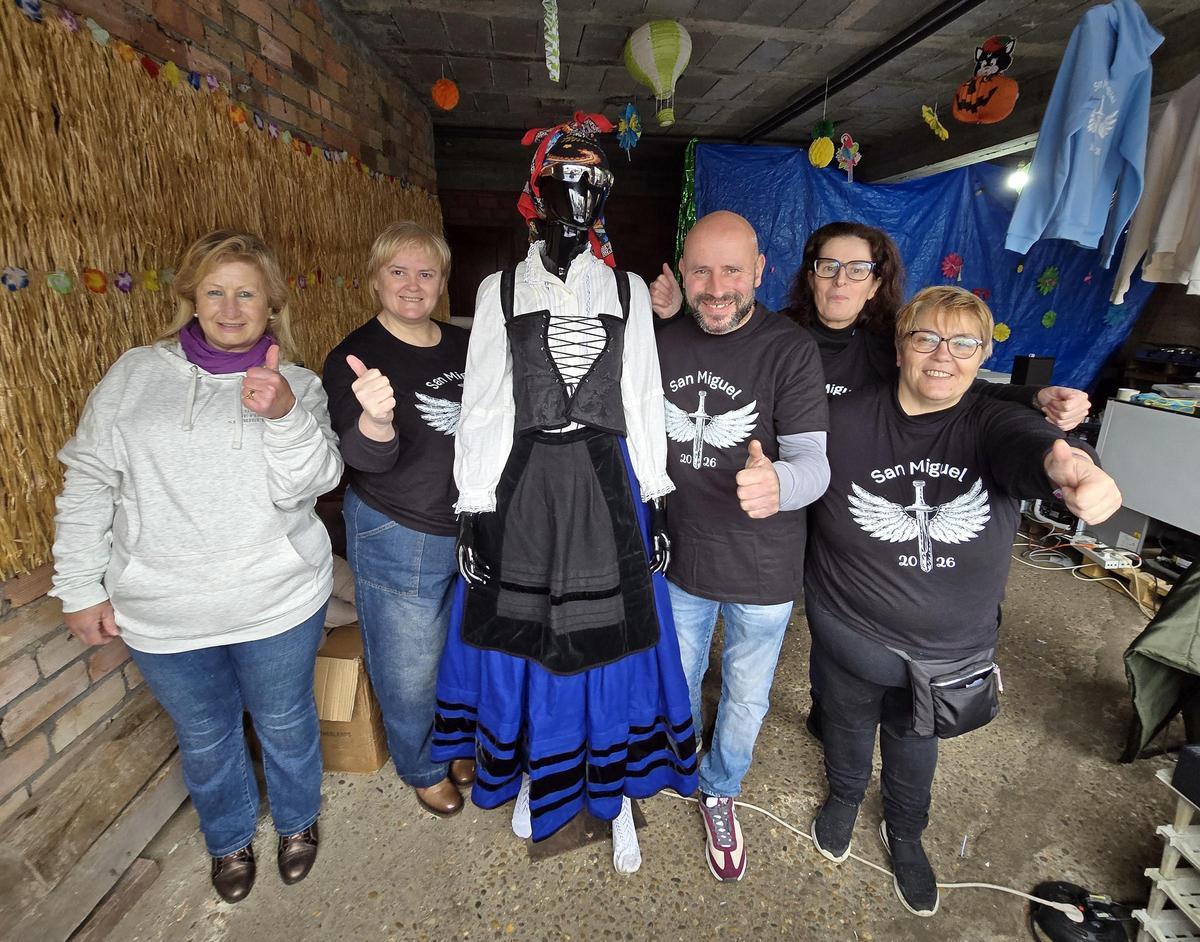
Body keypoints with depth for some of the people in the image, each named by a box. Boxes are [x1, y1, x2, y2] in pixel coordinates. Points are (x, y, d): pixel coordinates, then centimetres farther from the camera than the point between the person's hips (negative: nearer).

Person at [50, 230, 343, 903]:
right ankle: (231, 837, 50)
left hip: (278, 603, -1)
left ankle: (298, 820, 48)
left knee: (285, 723, 18)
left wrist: (283, 414, -34)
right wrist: (81, 587, 3)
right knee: (205, 738, 21)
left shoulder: (297, 386, -4)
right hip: (163, 614, 2)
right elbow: (88, 484, 4)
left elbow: (307, 485, -16)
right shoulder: (134, 375, 0)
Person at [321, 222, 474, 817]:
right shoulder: (354, 358, -13)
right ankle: (422, 769, 40)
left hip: (472, 529, 5)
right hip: (398, 542, -5)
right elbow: (366, 457, -23)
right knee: (411, 672, 10)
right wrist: (376, 419, -43)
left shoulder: (463, 347, 2)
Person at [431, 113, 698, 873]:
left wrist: (653, 502, 3)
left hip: (607, 483, 1)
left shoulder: (629, 290, 6)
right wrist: (475, 513, -3)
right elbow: (482, 406, 1)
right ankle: (533, 777, 39)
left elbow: (643, 400, 6)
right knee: (523, 636, 11)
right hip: (522, 485, 0)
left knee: (611, 636, 8)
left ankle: (617, 790, 33)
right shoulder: (501, 289, 3)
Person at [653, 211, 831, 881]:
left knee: (747, 699, 20)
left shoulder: (791, 349, -15)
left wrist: (778, 484, -45)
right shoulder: (662, 343, -4)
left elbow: (814, 461, -22)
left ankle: (721, 792, 50)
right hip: (679, 556, 3)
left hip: (763, 571, -2)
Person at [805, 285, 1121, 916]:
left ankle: (904, 833, 59)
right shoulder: (844, 421, -15)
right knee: (848, 730, 26)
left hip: (949, 651, 2)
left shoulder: (990, 426, -15)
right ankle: (843, 797, 61)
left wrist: (1067, 463, -60)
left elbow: (1031, 443, -39)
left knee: (915, 747, 28)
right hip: (851, 636, -1)